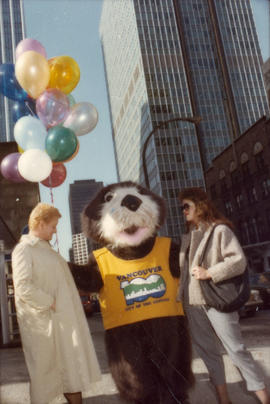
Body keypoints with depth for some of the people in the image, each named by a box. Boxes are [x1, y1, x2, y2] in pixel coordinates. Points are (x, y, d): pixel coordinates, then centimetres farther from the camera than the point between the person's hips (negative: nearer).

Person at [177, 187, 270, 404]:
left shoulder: (220, 230, -6)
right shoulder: (188, 236, 15)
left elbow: (239, 261, -14)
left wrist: (209, 273, -20)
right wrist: (181, 296, 13)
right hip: (192, 302, 7)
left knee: (236, 348, -4)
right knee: (207, 351, 11)